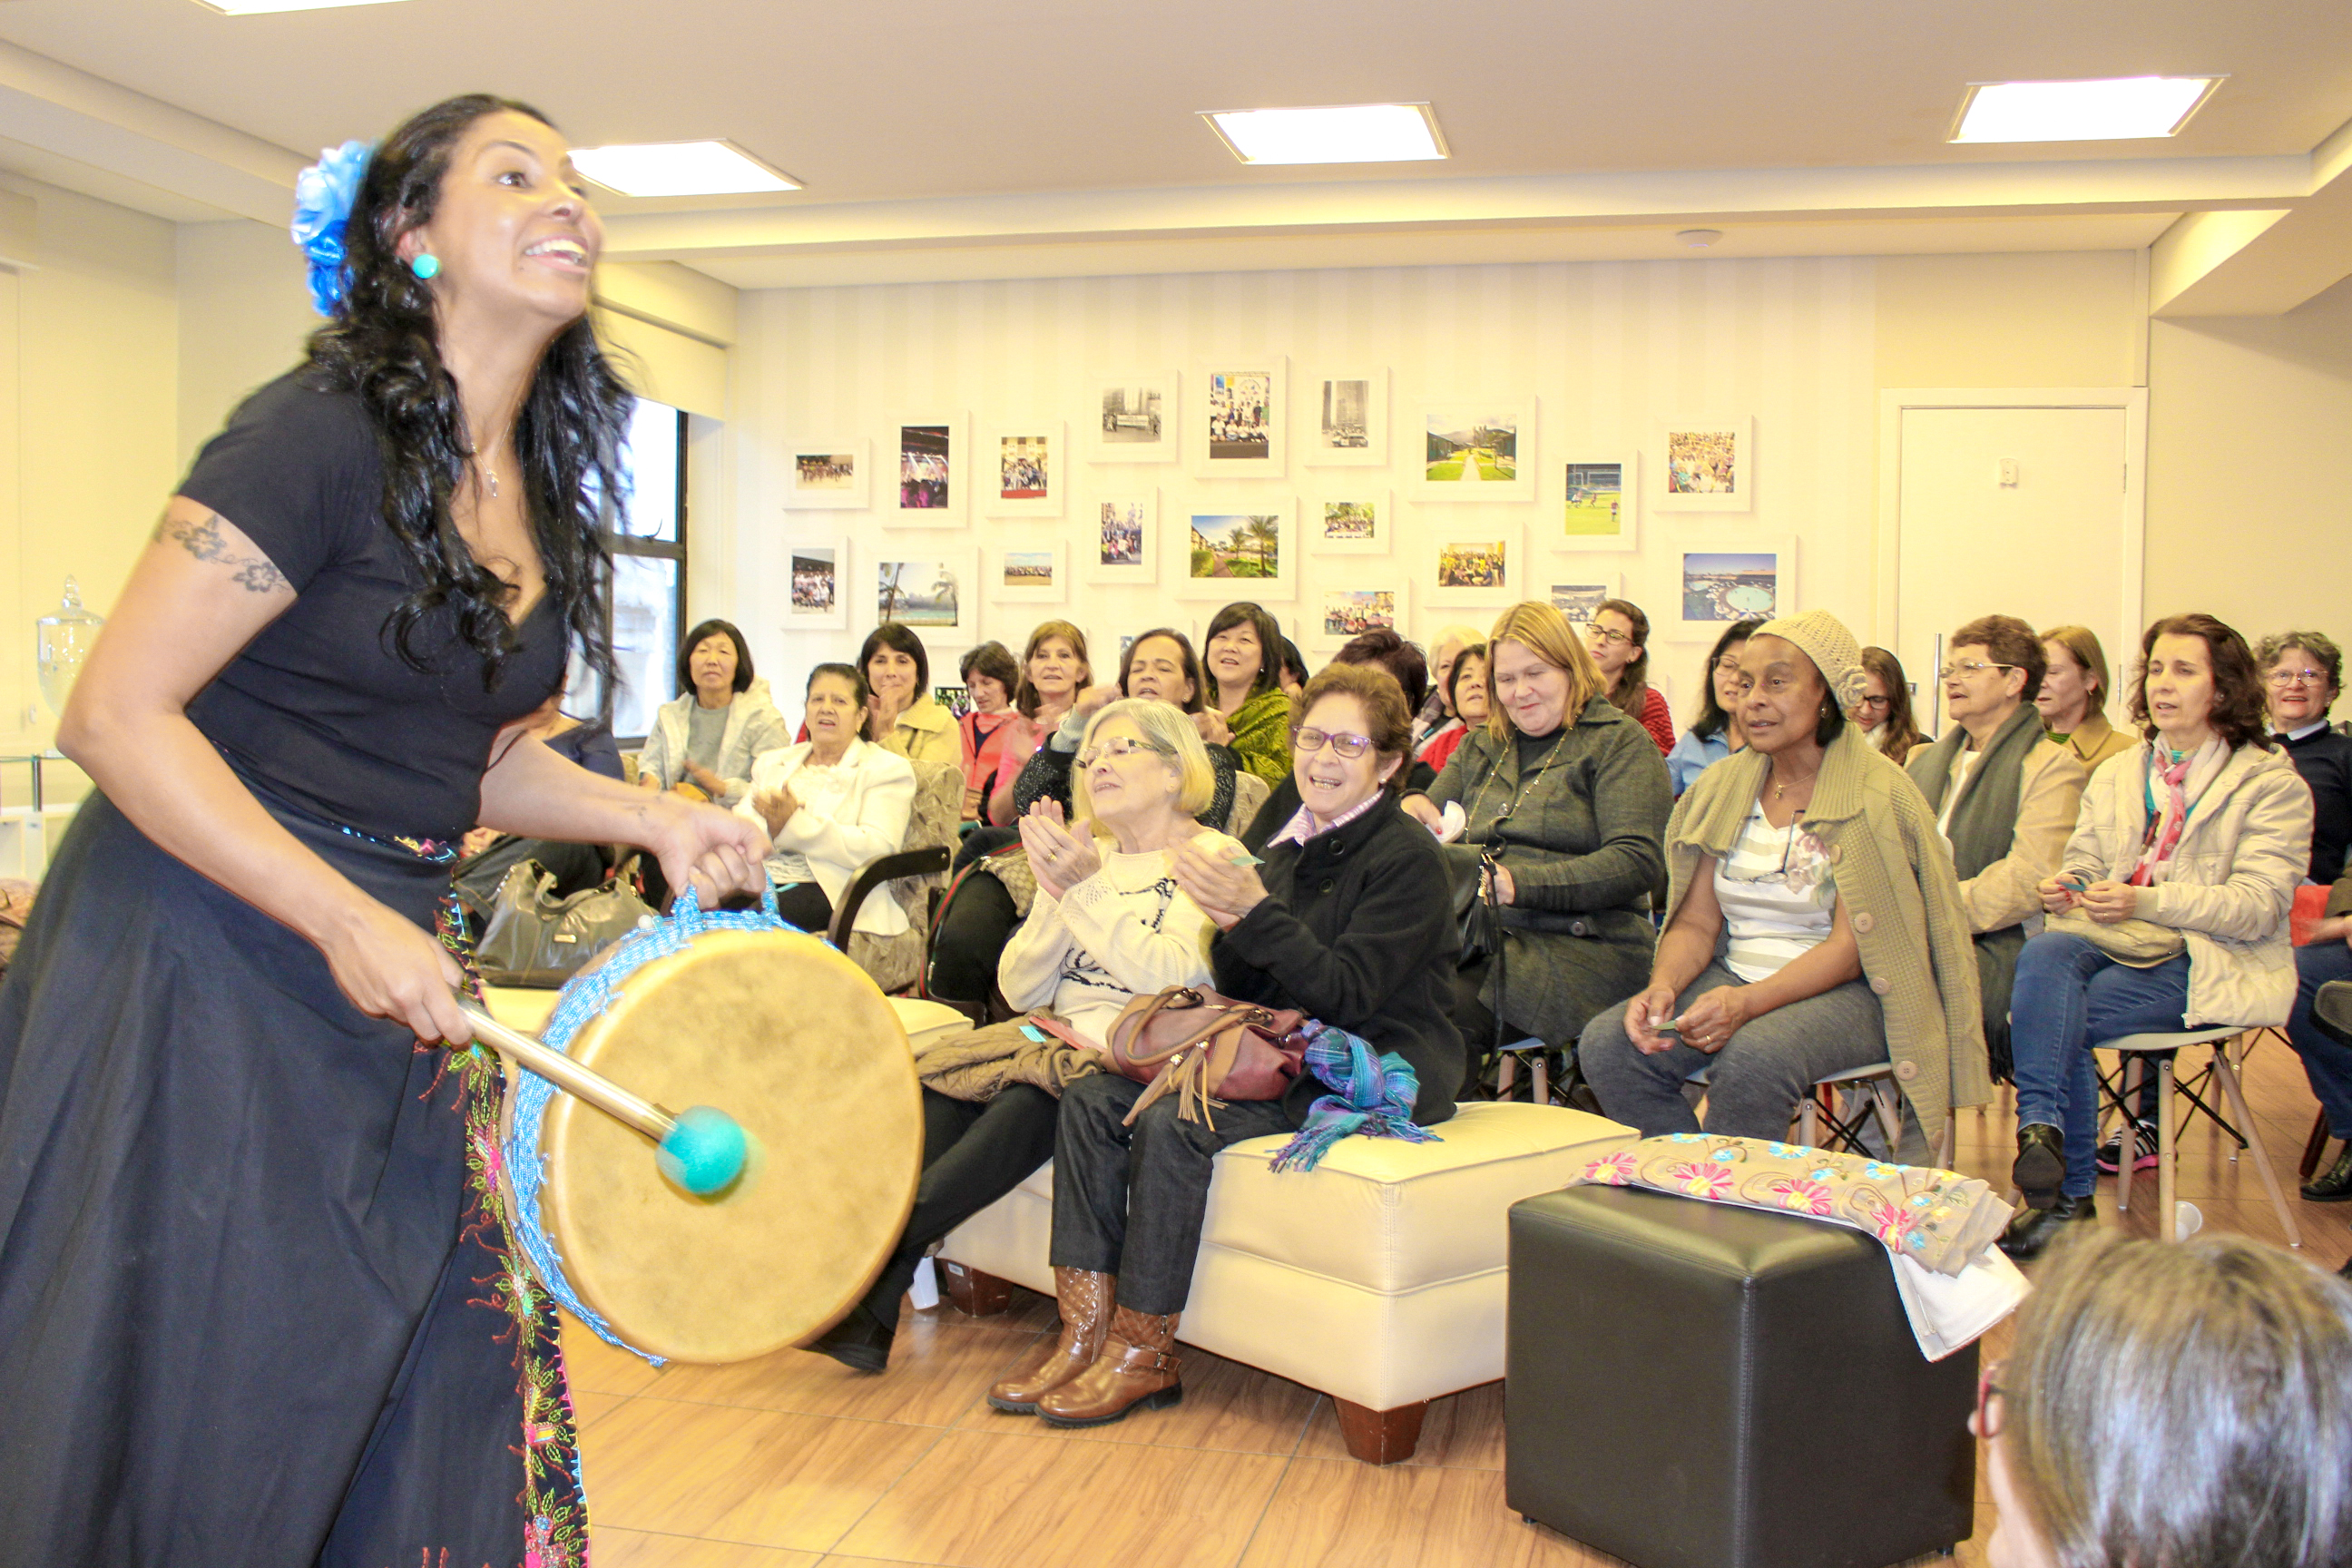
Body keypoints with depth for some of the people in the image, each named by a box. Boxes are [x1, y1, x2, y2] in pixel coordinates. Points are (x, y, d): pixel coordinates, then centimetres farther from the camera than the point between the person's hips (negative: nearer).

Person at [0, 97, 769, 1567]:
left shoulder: (542, 494, 7)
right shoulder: (322, 429, -16)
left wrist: (654, 819, 1)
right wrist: (349, 923, -23)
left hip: (392, 954, 7)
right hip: (203, 960, -7)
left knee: (432, 1388, 11)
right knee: (191, 1410, 6)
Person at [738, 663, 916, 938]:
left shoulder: (886, 769, 7)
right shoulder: (772, 763, 26)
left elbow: (877, 848, -10)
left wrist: (795, 825, -17)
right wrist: (769, 829, -10)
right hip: (759, 882, 5)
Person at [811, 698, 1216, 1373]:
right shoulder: (1084, 855, 20)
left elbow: (1171, 981, -14)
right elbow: (1020, 990, 12)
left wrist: (1090, 889, -17)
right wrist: (1055, 894, -3)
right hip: (1066, 1041, 5)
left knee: (1026, 1103, -34)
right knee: (941, 1089, -24)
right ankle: (874, 1307, -30)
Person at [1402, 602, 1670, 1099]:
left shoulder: (1619, 742, 3)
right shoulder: (1479, 749, 22)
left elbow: (1637, 862, -10)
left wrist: (1517, 884, -20)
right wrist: (1411, 811, -1)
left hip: (1580, 945, -5)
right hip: (1481, 936, 5)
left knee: (1444, 1002, -32)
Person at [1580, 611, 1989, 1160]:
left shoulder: (1878, 796, -9)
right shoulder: (1724, 786, 8)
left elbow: (1850, 947, -16)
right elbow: (1696, 922, 6)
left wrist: (1748, 1002, -30)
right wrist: (1662, 986, -16)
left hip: (1847, 992, -5)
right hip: (1735, 976, 5)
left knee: (1752, 1059, -36)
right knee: (1608, 1044, -20)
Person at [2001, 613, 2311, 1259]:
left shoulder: (2272, 784, 2)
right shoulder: (2116, 774, 20)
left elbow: (2260, 905, -10)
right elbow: (2085, 866, 15)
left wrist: (2146, 901, -25)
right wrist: (2066, 888, -12)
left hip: (2205, 963, -4)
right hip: (2115, 944, 5)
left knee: (2058, 1017, -29)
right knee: (2043, 953, -31)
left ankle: (2066, 1197, -18)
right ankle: (2041, 1133, -34)